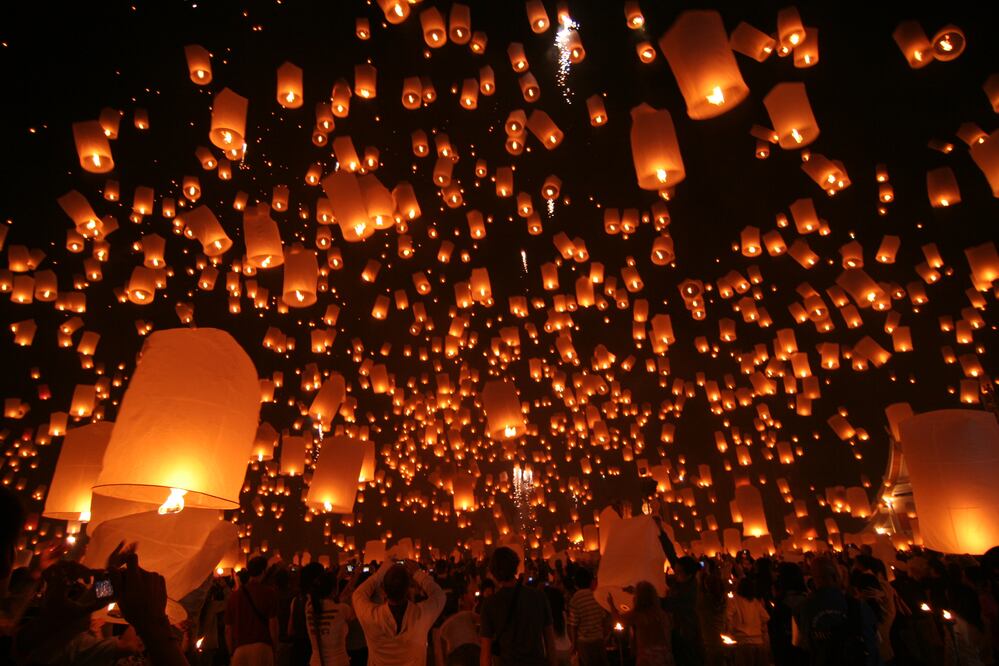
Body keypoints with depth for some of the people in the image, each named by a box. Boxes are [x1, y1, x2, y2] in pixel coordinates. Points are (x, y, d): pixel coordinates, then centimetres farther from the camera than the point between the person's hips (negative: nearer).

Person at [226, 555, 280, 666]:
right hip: (262, 648, -3)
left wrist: (232, 652, 19)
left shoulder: (234, 596, 10)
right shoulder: (269, 593, 0)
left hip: (240, 649, 3)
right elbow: (273, 624, -4)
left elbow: (228, 629, 10)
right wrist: (274, 649, 6)